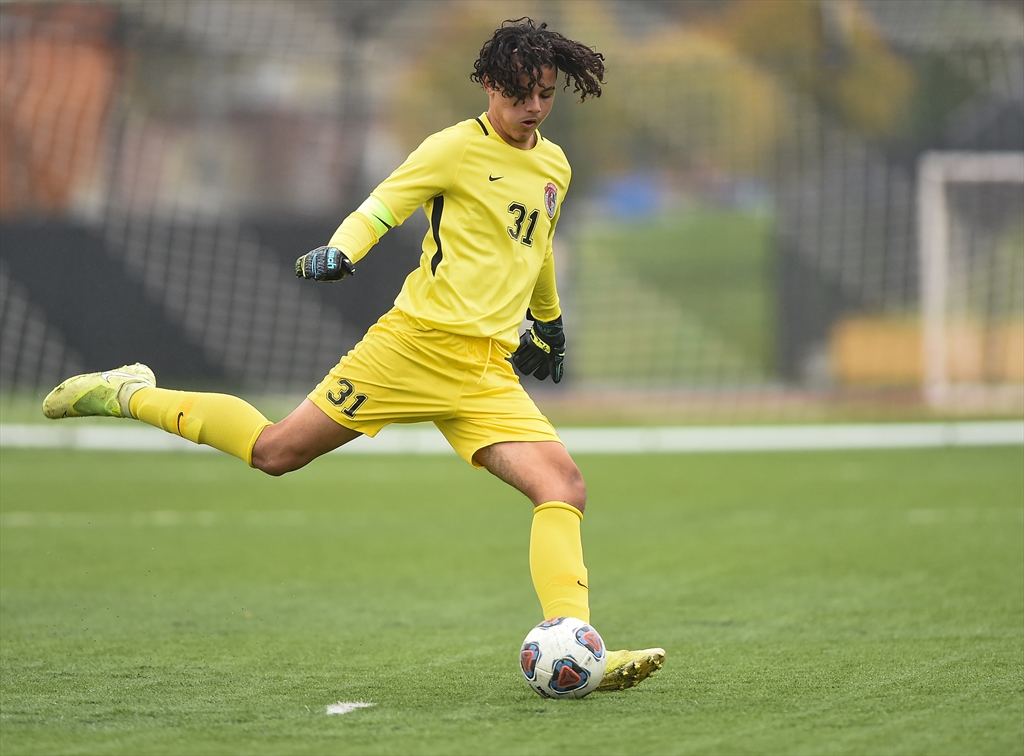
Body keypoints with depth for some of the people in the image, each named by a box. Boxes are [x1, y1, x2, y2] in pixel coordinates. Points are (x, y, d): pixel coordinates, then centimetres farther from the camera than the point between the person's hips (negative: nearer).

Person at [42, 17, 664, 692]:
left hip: (488, 374, 5)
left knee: (565, 486, -15)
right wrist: (339, 252, -25)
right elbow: (382, 206, -5)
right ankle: (129, 394, 16)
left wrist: (549, 323, 47)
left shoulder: (555, 168, 17)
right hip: (418, 340, -5)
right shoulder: (457, 147, -3)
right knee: (277, 451, -4)